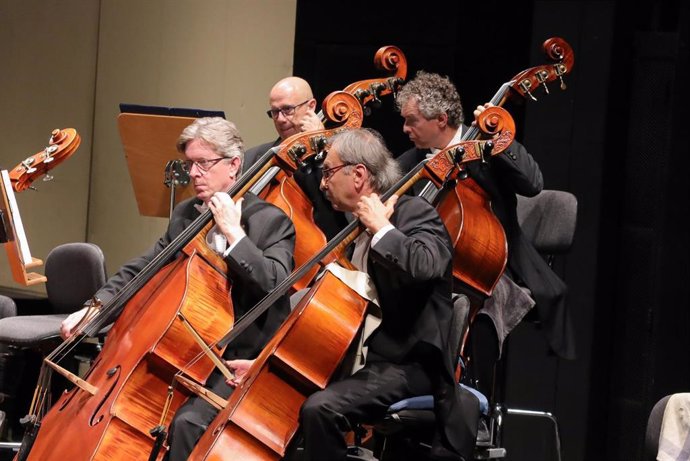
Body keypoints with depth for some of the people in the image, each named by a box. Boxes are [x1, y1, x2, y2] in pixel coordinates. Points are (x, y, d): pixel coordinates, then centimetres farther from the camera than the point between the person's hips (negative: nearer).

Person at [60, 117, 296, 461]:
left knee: (188, 421, -31)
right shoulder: (185, 215, 13)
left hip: (240, 361, -7)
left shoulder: (272, 221, -7)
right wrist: (96, 306, -2)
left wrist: (233, 232, -21)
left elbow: (275, 284, -22)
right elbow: (141, 270, 15)